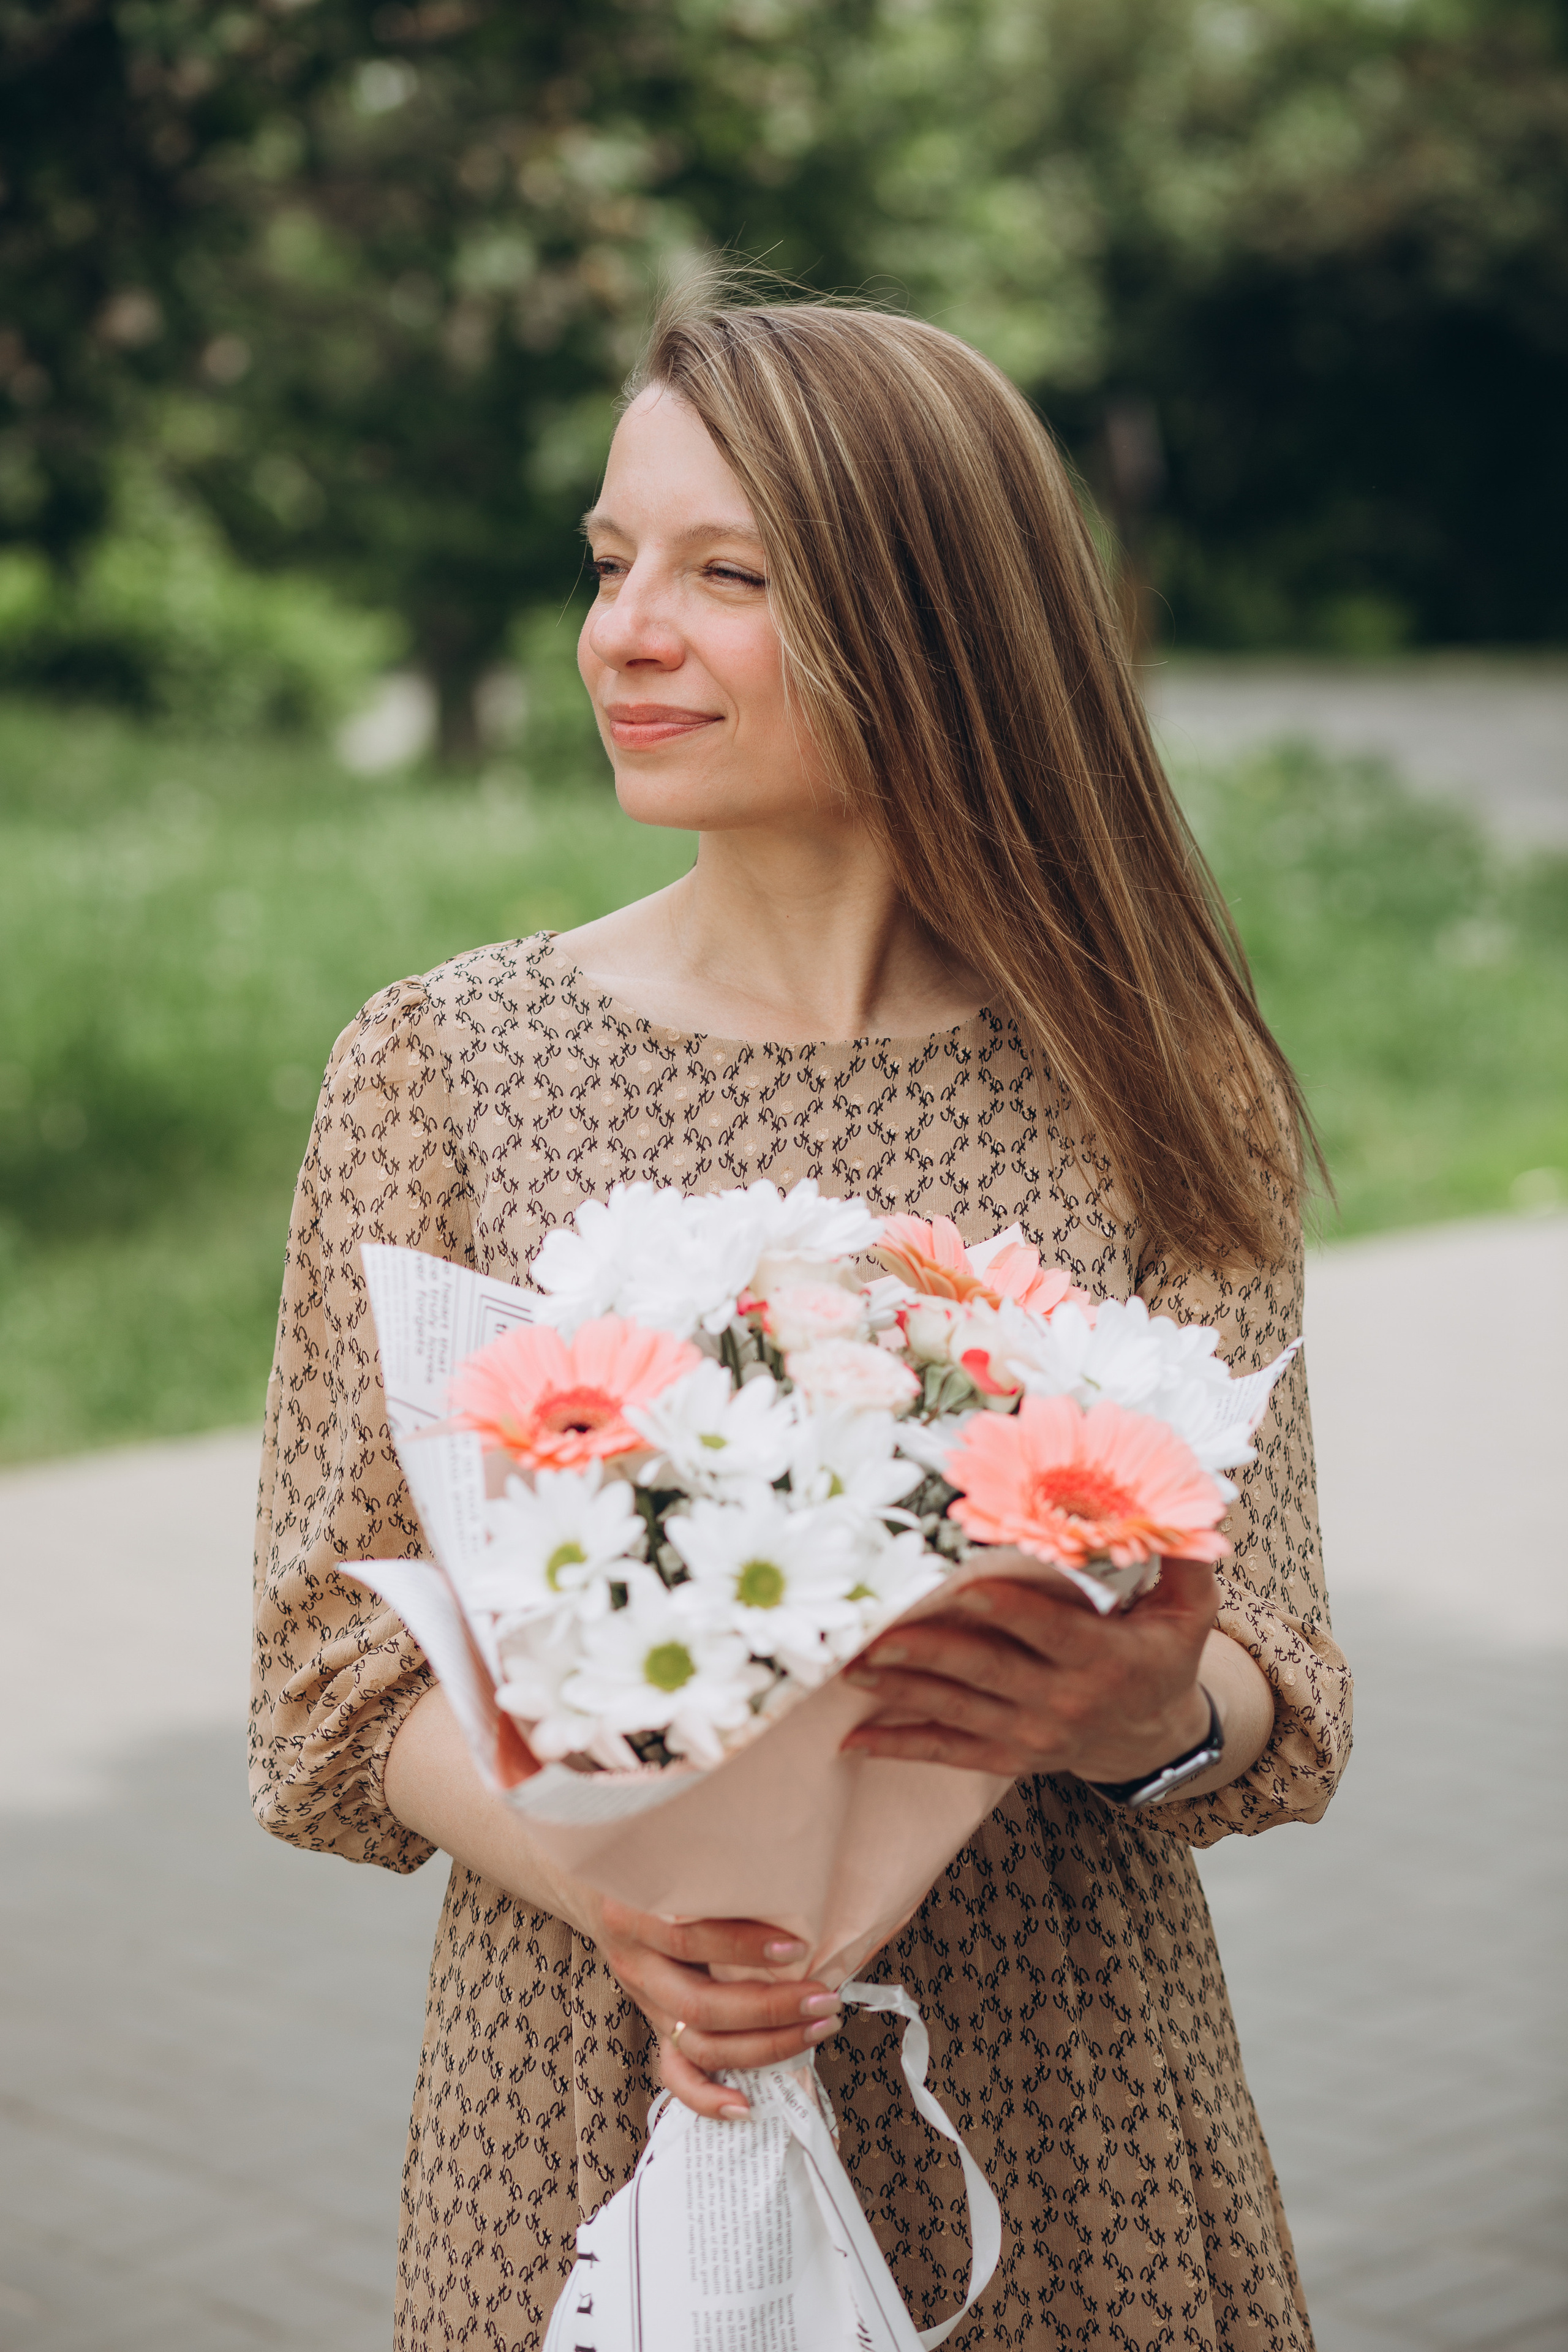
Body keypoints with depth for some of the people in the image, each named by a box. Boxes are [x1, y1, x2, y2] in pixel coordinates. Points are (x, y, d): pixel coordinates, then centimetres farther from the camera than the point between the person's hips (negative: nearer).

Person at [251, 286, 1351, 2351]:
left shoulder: (1155, 1098, -2)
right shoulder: (441, 1070, -2)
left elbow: (1283, 1700, -2)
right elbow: (335, 1676, -2)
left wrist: (1156, 1712, -25)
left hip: (1063, 2139, 1)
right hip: (589, 2094, 0)